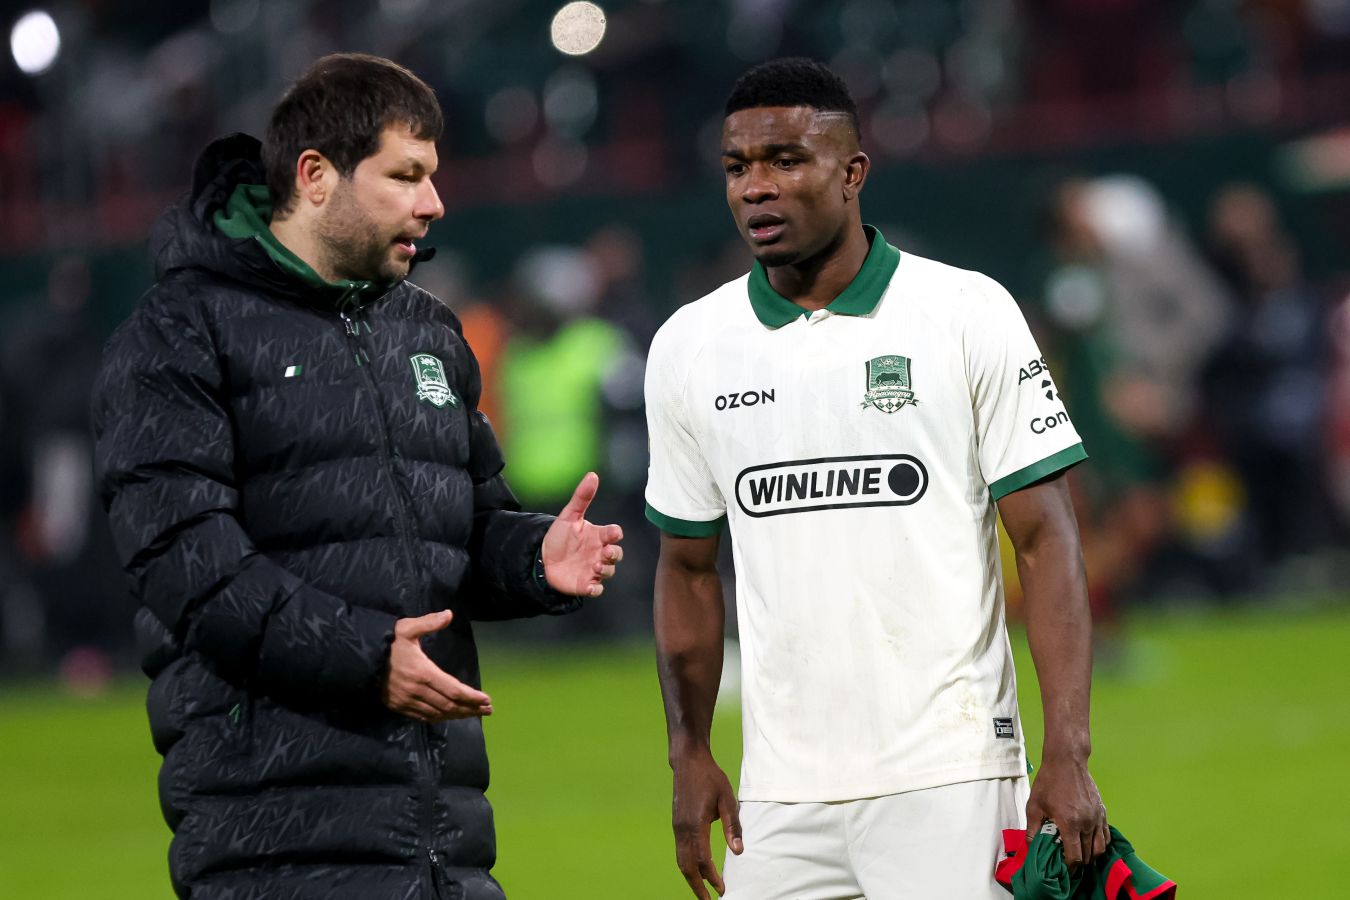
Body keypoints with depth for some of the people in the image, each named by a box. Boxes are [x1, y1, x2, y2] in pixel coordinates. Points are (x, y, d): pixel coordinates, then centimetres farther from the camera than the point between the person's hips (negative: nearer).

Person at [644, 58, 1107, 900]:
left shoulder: (967, 314, -2)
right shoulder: (689, 346, 9)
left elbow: (1046, 538, -4)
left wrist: (1068, 754, -12)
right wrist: (691, 758, 10)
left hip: (950, 776, -4)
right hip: (782, 791, 4)